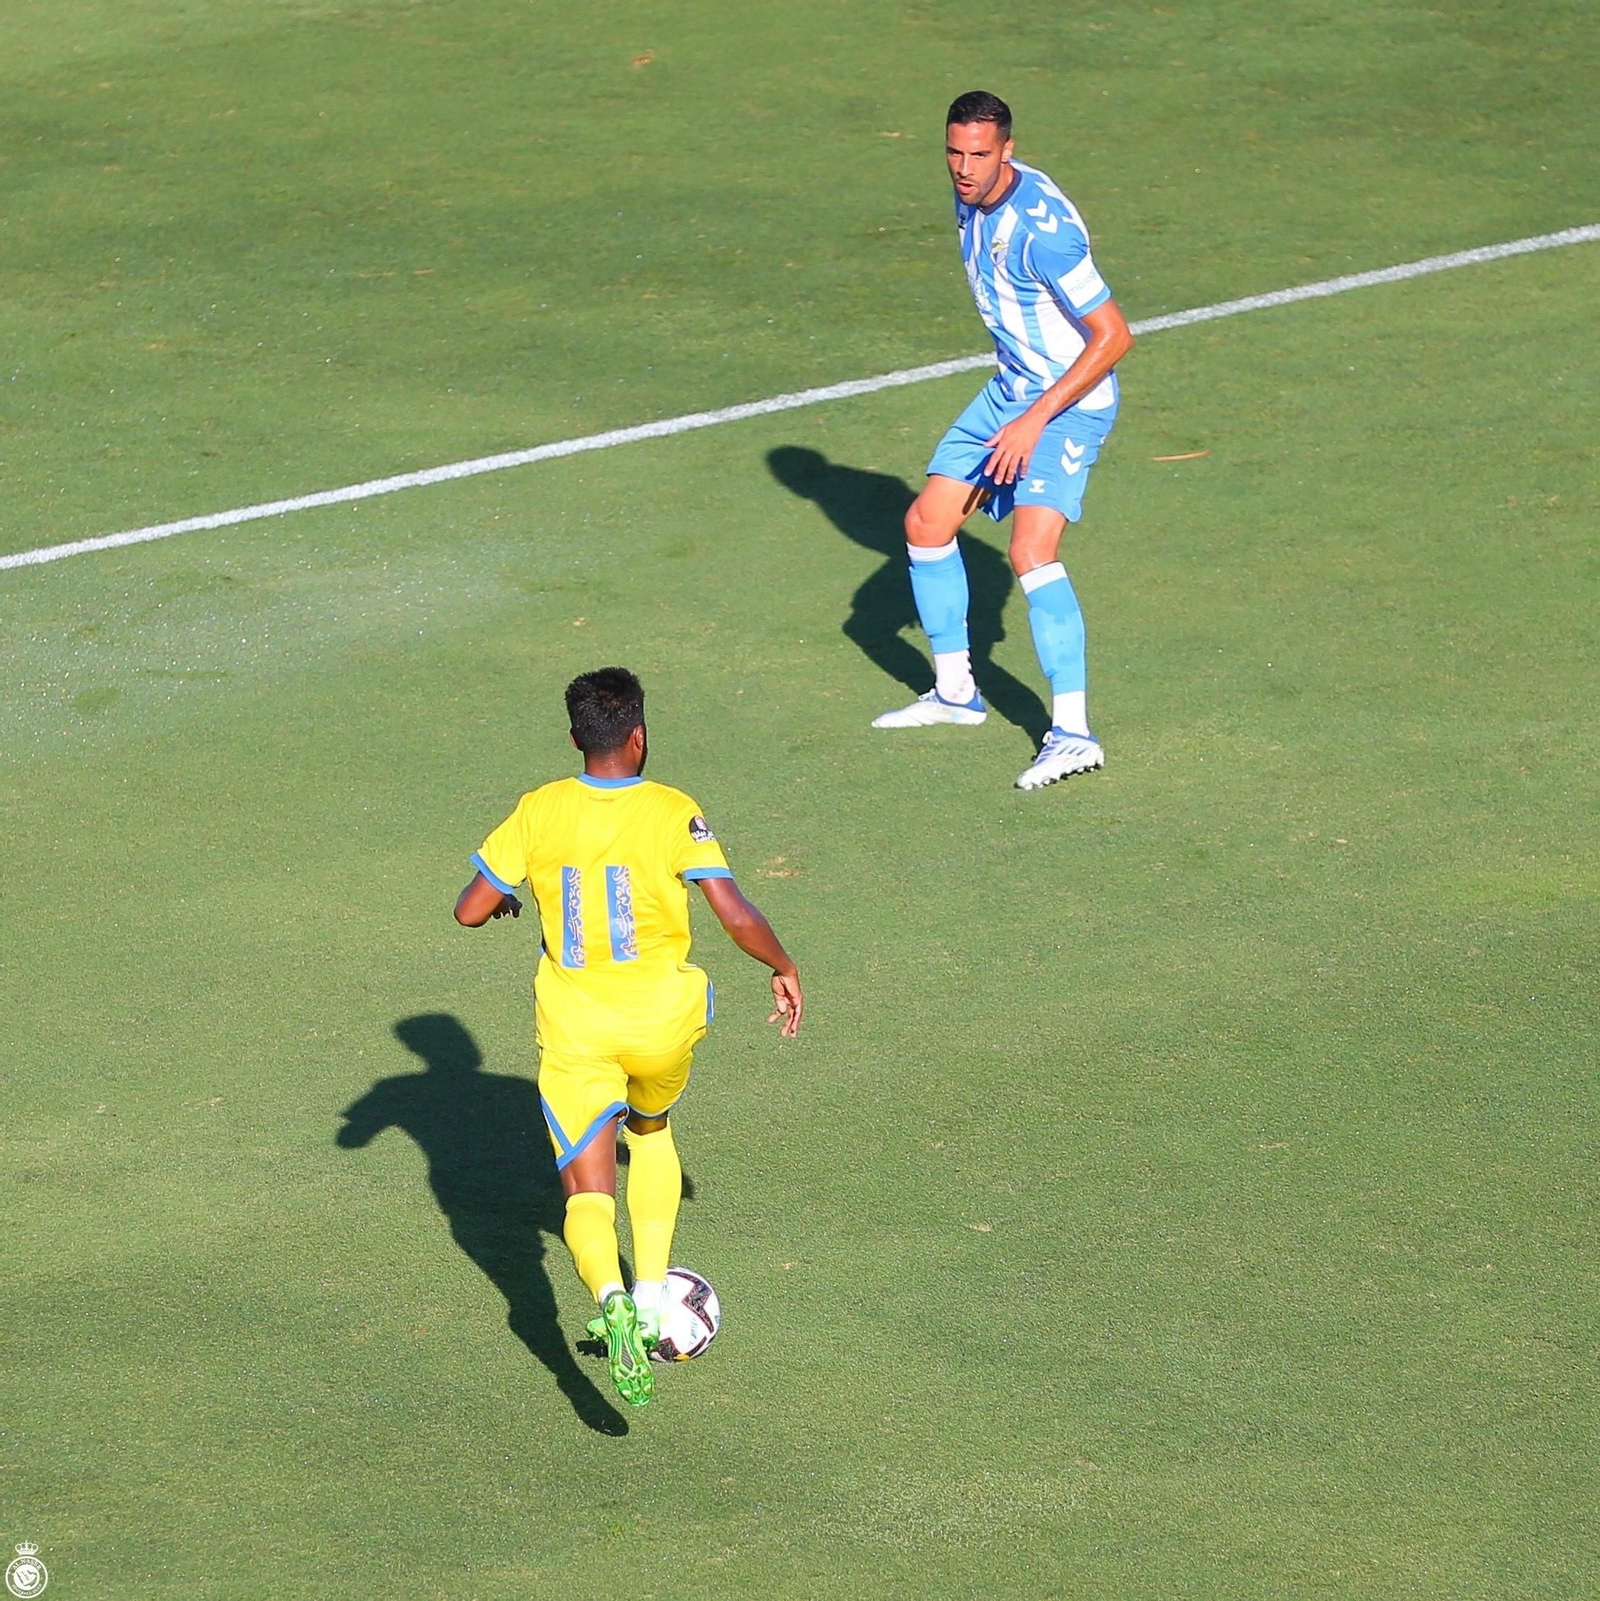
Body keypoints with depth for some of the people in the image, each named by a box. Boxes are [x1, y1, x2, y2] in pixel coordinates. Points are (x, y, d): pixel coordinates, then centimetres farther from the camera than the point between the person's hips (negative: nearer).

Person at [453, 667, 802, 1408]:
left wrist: (503, 899, 22)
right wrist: (785, 970, 3)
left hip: (574, 1027, 0)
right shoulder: (673, 813, -10)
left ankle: (613, 1298, -33)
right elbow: (737, 915, -14)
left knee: (587, 1191, -1)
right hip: (661, 1017, 0)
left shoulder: (539, 812, -4)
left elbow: (470, 909, -2)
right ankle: (652, 1300, 26)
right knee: (652, 1132, 31)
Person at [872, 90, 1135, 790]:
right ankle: (955, 691, 30)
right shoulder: (972, 198, 1)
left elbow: (1113, 336, -25)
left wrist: (1035, 419, -25)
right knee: (926, 525, 12)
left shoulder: (1041, 228, -27)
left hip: (1070, 403, -10)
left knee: (1031, 551, -24)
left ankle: (1072, 732, -26)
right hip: (1009, 390, 10)